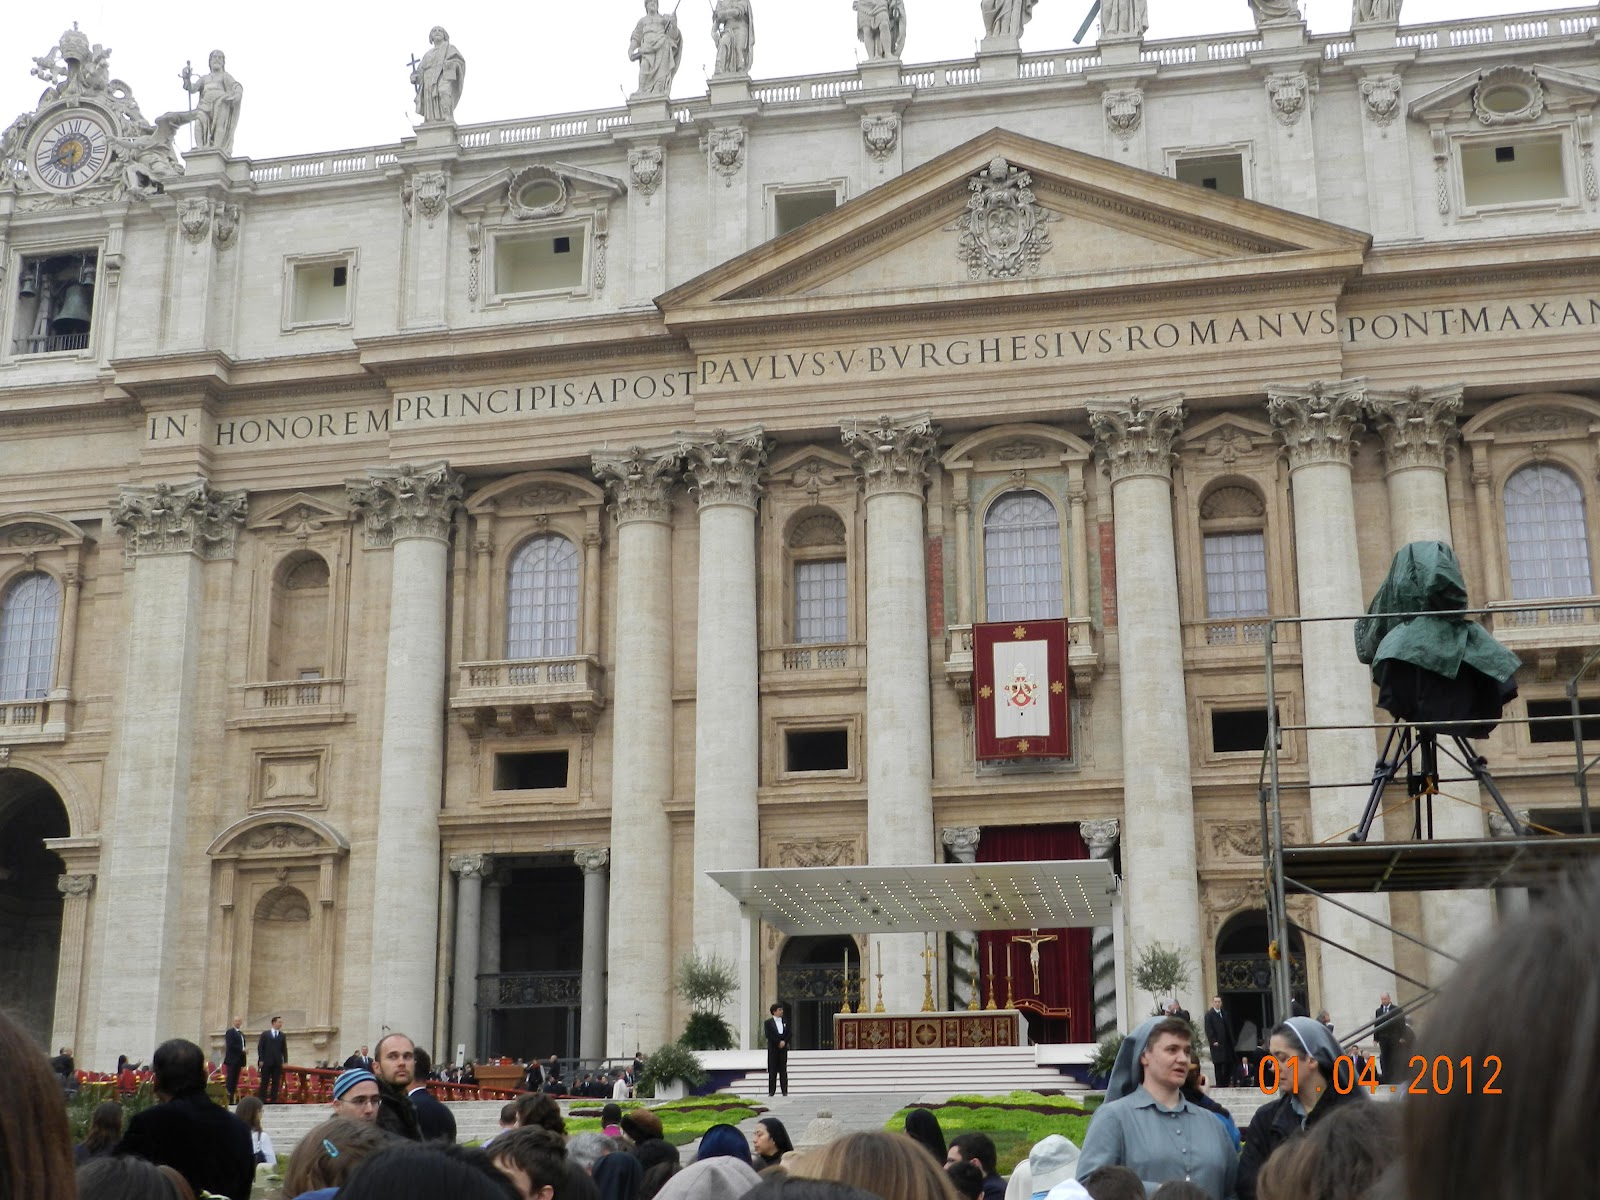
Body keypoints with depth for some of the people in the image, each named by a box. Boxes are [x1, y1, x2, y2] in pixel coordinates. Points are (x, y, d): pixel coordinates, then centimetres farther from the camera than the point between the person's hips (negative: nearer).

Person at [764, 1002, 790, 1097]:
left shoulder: (785, 1022, 14)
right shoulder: (769, 1022, 2)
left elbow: (789, 1034, 8)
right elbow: (769, 1035, -8)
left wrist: (784, 1042, -9)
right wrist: (778, 1042, -14)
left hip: (783, 1048, 3)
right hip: (773, 1048, -3)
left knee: (783, 1070, 3)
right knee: (772, 1070, -3)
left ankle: (785, 1090, 3)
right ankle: (771, 1091, -2)